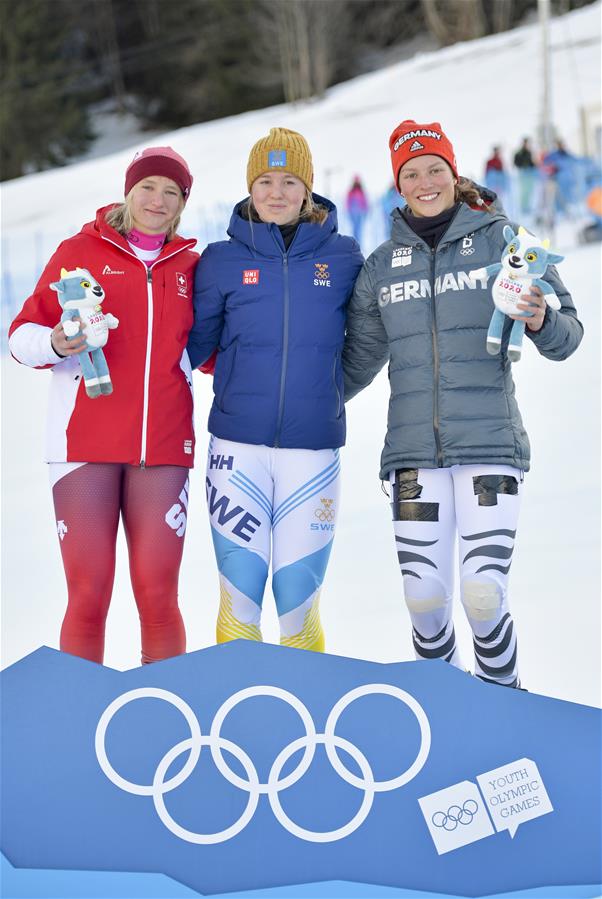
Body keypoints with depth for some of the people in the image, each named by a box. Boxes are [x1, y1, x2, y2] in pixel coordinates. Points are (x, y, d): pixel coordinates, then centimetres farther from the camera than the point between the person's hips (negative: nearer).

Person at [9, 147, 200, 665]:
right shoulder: (82, 252, 6)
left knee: (159, 596, -2)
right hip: (86, 443, -2)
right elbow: (23, 335, 4)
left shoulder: (189, 266, 13)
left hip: (163, 446, 2)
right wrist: (54, 343, -18)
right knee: (88, 596, -4)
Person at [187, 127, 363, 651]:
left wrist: (322, 392, 10)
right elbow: (194, 342, 9)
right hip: (237, 447, 0)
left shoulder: (342, 258, 4)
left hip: (313, 447, 0)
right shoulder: (222, 261, 4)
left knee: (298, 600, 1)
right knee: (239, 596, 0)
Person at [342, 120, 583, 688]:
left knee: (483, 597, -12)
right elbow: (358, 359, 21)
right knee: (424, 599, -3)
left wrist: (541, 322, -20)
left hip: (489, 445, -3)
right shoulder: (381, 267, 12)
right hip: (413, 451, 3)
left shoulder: (501, 240, 3)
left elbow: (566, 336, 2)